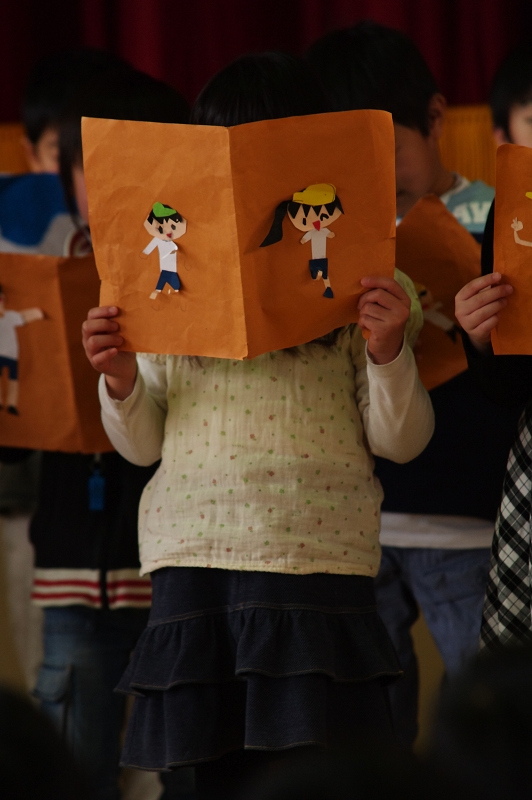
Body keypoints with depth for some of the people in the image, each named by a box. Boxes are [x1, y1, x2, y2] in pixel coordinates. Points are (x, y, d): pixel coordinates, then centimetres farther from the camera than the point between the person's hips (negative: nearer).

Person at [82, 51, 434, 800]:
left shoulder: (363, 282, 4)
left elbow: (399, 441, 4)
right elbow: (143, 445, 15)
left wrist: (388, 352, -13)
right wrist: (120, 382, -5)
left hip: (318, 563, -2)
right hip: (195, 561, 3)